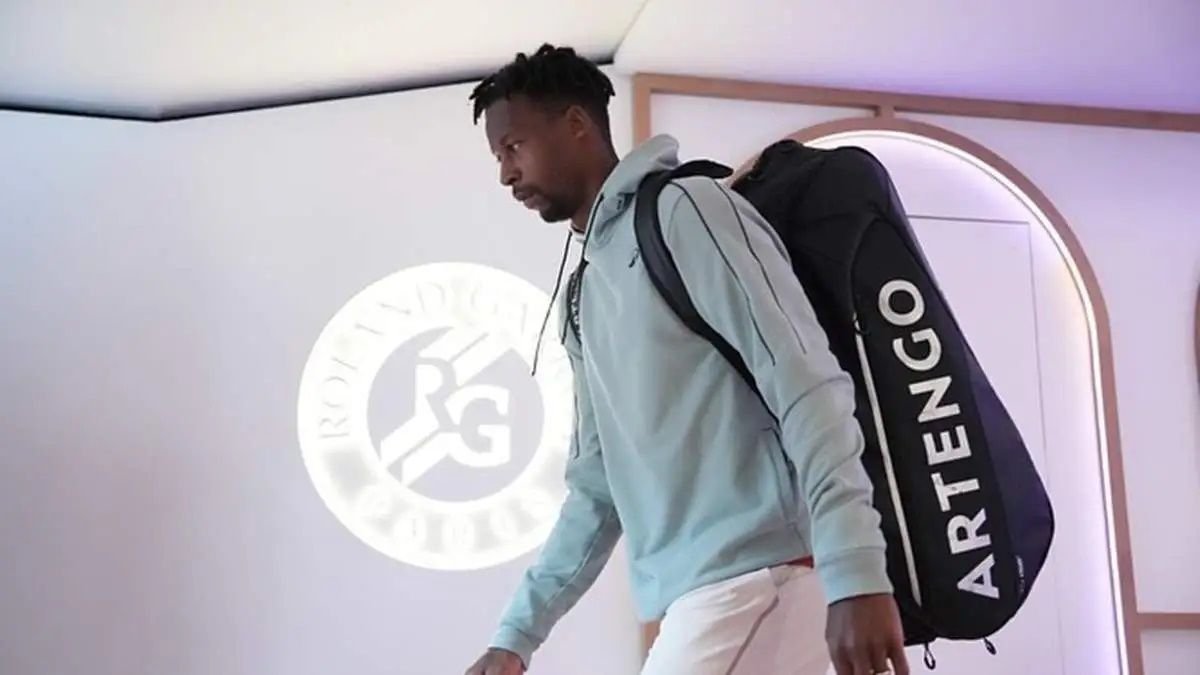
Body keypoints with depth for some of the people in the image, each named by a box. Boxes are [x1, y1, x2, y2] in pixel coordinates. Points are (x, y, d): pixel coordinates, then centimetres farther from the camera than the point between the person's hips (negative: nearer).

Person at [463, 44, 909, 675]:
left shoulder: (686, 209, -3)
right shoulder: (581, 295, 21)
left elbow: (806, 384, -13)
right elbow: (596, 490, 23)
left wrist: (854, 572, -22)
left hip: (758, 578, -8)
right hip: (698, 597, 8)